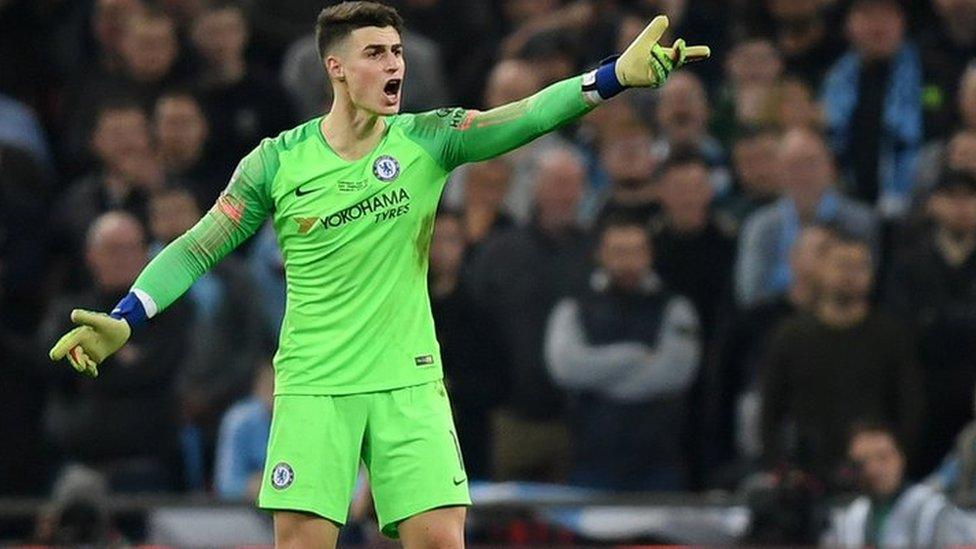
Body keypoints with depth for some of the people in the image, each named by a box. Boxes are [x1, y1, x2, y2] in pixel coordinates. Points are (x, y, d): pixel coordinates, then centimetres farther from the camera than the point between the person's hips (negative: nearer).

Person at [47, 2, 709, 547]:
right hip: (314, 387, -1)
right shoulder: (277, 162, -2)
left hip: (409, 382, 1)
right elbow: (198, 249, 2)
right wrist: (124, 320, -9)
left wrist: (615, 76, -28)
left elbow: (523, 117, -14)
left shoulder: (427, 140, 0)